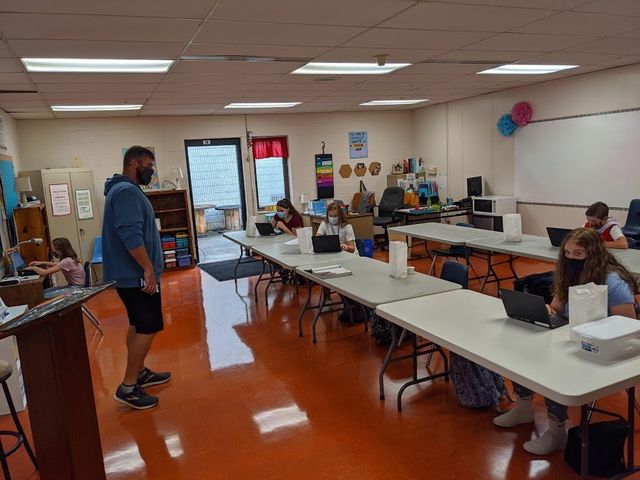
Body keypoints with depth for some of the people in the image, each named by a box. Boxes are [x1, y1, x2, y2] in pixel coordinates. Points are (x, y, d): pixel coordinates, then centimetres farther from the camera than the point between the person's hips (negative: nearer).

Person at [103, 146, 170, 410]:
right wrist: (148, 269, -25)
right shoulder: (127, 191, -18)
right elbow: (131, 235, -27)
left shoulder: (123, 189, 17)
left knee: (138, 325, 17)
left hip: (128, 273, 11)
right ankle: (128, 387, 1)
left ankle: (140, 373, 29)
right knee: (148, 328, -6)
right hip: (136, 274, -11)